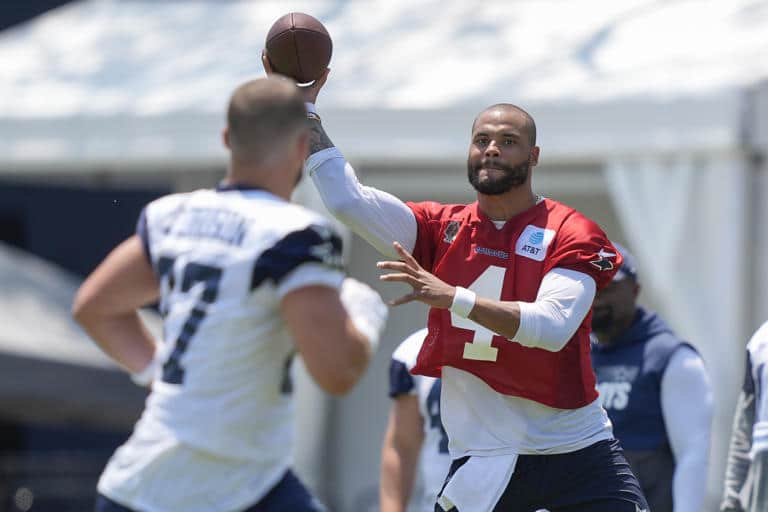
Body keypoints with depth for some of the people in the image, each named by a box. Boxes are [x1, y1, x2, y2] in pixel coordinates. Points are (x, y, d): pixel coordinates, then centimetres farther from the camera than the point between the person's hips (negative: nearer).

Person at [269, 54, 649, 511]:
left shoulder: (573, 235, -4)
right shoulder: (442, 230, 7)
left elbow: (552, 326, -20)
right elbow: (348, 201, -2)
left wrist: (454, 298, -31)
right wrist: (304, 106, -5)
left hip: (579, 451, -2)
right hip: (485, 461, 2)